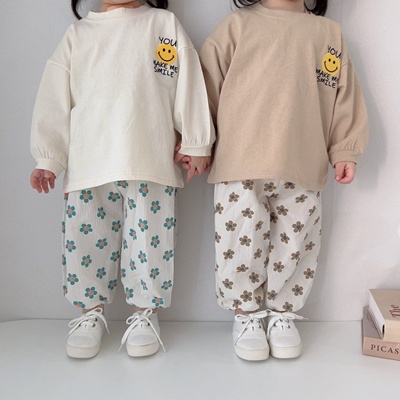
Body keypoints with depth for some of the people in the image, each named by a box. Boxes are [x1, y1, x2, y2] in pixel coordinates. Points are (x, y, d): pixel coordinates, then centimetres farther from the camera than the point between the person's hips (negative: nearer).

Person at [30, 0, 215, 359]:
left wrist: (197, 144, 3)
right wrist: (48, 159, 6)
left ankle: (145, 313, 22)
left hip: (152, 165, -1)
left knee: (150, 240, 3)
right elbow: (54, 100, 11)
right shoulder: (77, 35, 13)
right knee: (85, 238, 5)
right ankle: (91, 312, 24)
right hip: (88, 166, 2)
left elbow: (189, 86, 5)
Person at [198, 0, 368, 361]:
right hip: (241, 167, -2)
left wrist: (345, 150, 6)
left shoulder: (329, 33, 14)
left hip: (304, 171, 2)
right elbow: (207, 84, 5)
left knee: (295, 246, 8)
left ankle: (282, 314, 28)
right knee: (241, 242, 1)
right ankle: (247, 314, 23)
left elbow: (345, 97, 14)